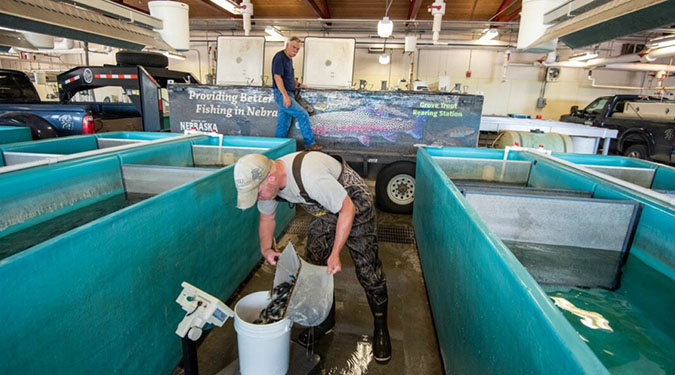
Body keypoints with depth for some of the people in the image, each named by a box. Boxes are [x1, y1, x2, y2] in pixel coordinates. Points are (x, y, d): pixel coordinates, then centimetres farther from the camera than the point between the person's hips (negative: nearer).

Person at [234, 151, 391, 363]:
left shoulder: (310, 176, -41)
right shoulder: (265, 183, -15)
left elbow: (348, 209, -30)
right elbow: (267, 219, 5)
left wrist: (335, 254, -29)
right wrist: (266, 249, -9)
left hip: (354, 206, -7)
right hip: (324, 210, 7)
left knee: (367, 270, -5)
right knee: (315, 265, 6)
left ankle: (381, 328, 17)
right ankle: (325, 321, 27)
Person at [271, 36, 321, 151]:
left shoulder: (289, 59, 17)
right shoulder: (280, 57, -11)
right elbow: (277, 77, -19)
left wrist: (298, 84, 15)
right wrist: (285, 95, -25)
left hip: (287, 95, 9)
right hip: (282, 94, -9)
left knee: (284, 124, 11)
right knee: (303, 115, -12)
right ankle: (310, 143, -5)